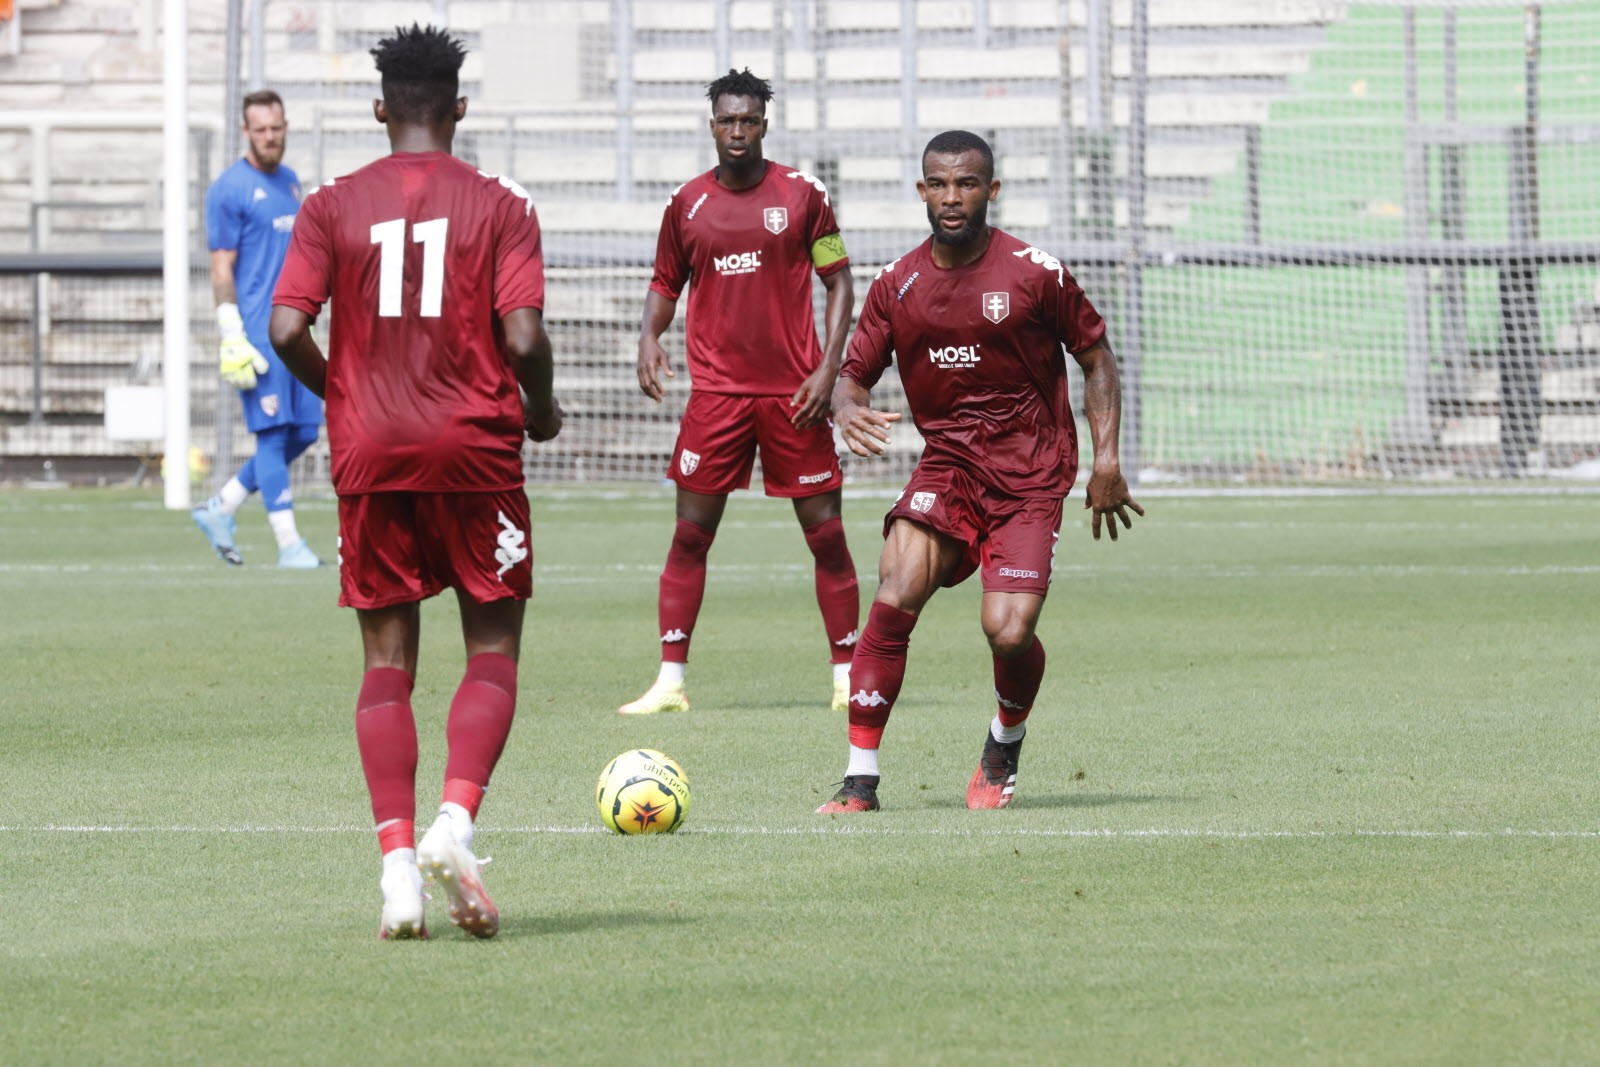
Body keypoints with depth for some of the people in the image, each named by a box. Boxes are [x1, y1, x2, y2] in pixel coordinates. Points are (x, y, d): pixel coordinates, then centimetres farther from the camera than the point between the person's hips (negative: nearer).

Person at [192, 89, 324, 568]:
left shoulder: (289, 182, 16)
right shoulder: (229, 190, -8)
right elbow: (222, 269, -11)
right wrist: (233, 341, -17)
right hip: (256, 329, -8)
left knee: (304, 431, 7)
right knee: (273, 434, -7)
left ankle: (220, 510, 18)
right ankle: (289, 543, -4)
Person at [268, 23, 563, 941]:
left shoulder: (334, 206, 3)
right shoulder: (500, 206, -2)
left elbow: (289, 330, -5)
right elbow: (524, 337, -10)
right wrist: (543, 411, 9)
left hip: (370, 453, 2)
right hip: (474, 451, -2)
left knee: (387, 663, 7)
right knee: (493, 652, 8)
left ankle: (398, 859, -5)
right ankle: (455, 821, -15)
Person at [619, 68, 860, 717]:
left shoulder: (803, 194, 1)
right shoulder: (688, 203, 6)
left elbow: (838, 280, 4)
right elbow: (666, 283, 16)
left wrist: (828, 366, -6)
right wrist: (649, 337, -5)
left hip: (793, 392, -1)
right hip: (716, 390, 1)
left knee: (824, 532, 1)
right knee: (690, 535, -3)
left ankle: (847, 678, 9)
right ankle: (670, 682, 1)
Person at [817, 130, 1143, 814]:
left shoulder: (1035, 273, -5)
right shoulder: (897, 284, 4)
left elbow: (1096, 359, 5)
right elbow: (854, 372, 10)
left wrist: (1107, 460, -3)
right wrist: (849, 409, -15)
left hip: (1030, 476, -2)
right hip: (946, 463, 2)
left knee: (1009, 631, -18)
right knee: (897, 590, -22)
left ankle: (1005, 745, 18)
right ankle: (860, 778, -18)